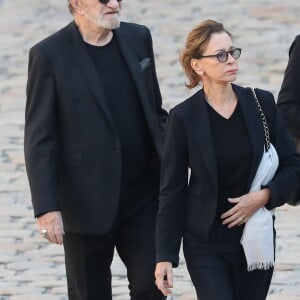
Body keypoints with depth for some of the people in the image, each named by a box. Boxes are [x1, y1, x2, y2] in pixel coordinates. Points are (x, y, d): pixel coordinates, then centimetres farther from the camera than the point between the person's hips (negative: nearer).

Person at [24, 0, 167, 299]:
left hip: (143, 195, 4)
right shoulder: (50, 55, -11)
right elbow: (39, 140, -11)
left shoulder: (138, 38, 5)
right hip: (88, 203, -4)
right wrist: (46, 207, -17)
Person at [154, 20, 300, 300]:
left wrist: (265, 195, -13)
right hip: (206, 245, -3)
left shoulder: (261, 103, 0)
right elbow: (172, 191, -3)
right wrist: (165, 256, -7)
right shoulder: (184, 118, -7)